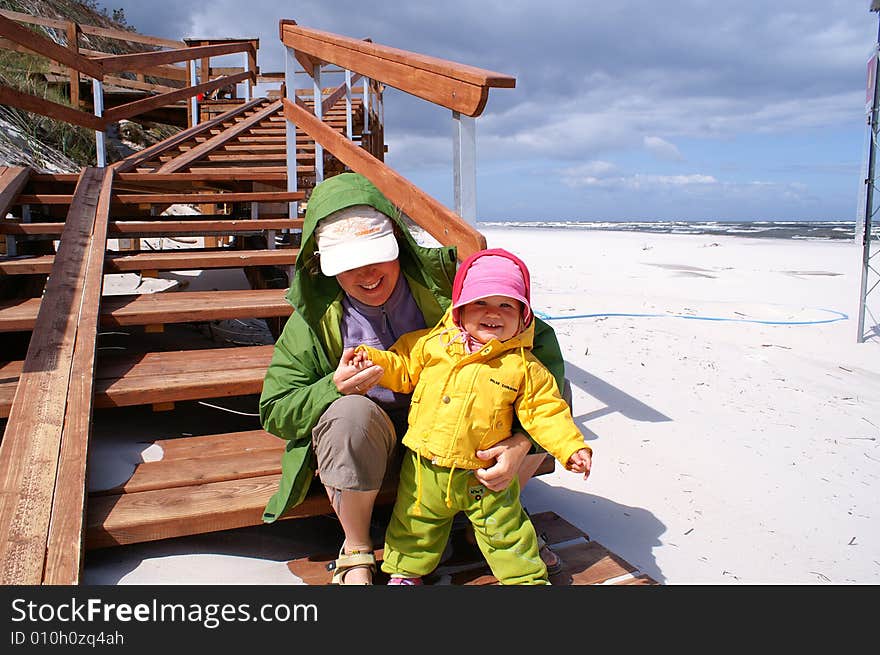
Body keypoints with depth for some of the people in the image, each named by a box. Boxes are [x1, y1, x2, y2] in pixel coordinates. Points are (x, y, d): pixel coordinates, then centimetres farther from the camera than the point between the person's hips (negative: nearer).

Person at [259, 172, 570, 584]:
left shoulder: (442, 276, -17)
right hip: (365, 443, -1)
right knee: (351, 413, -37)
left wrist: (523, 441, -30)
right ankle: (355, 551, -8)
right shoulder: (314, 317, -13)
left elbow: (538, 341, -18)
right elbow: (274, 412, -7)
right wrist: (334, 389, -30)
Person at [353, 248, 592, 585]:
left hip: (485, 475, -1)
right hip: (425, 469, 2)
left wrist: (571, 447, -13)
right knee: (415, 522, 20)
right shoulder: (432, 343, -4)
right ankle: (405, 569, 44)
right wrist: (375, 359, -12)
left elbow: (545, 412, -4)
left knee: (505, 529, 13)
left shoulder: (524, 367, -7)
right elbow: (402, 368, 6)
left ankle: (527, 577, 36)